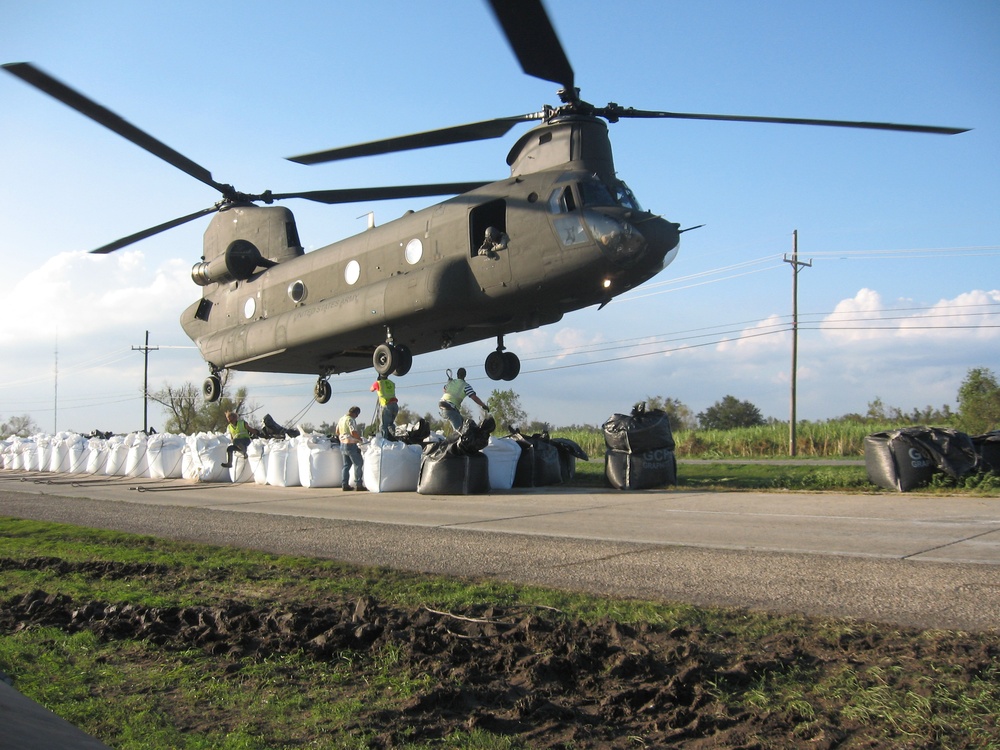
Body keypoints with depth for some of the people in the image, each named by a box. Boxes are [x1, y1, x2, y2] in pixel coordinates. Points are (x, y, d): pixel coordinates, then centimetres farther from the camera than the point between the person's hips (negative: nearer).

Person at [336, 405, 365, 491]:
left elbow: (337, 432, 22)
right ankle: (358, 484, -4)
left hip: (342, 444, 9)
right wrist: (360, 439, -12)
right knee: (358, 464, -2)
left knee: (346, 465, 14)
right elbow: (353, 432, -25)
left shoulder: (341, 419, 13)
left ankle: (344, 484, 13)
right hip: (350, 445, -9)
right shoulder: (350, 420, -16)